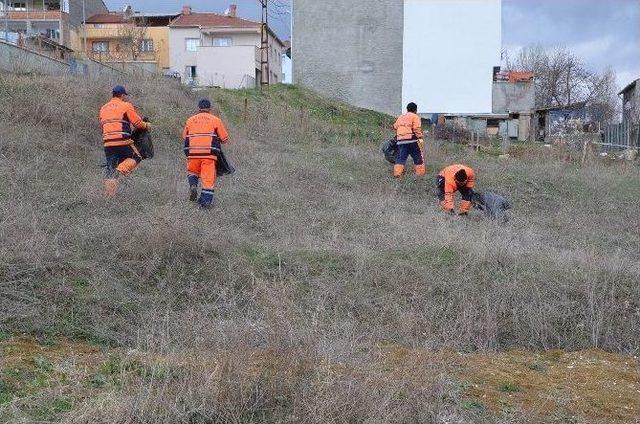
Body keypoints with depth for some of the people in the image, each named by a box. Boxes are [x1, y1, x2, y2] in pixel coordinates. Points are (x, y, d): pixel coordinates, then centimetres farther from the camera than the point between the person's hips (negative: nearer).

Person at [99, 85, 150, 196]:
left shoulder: (103, 108, 20)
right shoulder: (126, 106, 2)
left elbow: (103, 125, 23)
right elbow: (137, 123, -1)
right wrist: (146, 125, 18)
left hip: (107, 142, 6)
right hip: (122, 141, -6)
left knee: (110, 168, 10)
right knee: (136, 158, 12)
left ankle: (108, 194, 5)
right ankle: (120, 170, -14)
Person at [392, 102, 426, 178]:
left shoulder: (400, 117, 19)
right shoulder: (415, 117, 1)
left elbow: (395, 127, 19)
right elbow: (417, 129, -9)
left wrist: (397, 136, 31)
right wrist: (421, 138, -10)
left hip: (400, 141, 5)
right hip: (411, 140, -5)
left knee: (400, 157, 6)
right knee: (418, 157, 7)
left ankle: (397, 172, -3)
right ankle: (421, 172, 10)